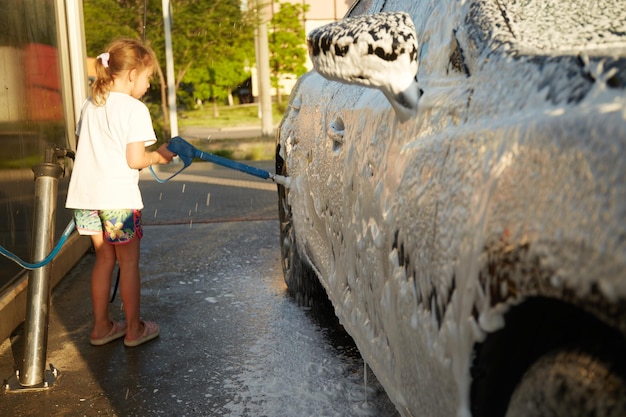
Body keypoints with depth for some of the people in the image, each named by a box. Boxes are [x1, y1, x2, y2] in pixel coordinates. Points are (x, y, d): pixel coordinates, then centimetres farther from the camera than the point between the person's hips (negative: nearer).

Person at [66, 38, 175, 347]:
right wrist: (159, 156, 3)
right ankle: (134, 329, 17)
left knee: (104, 258, 17)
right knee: (128, 261, 7)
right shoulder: (134, 109, -10)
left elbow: (81, 147, 15)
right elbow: (135, 160, -14)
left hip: (86, 195, 7)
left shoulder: (90, 104, 12)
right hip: (118, 197, -7)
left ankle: (101, 327, 25)